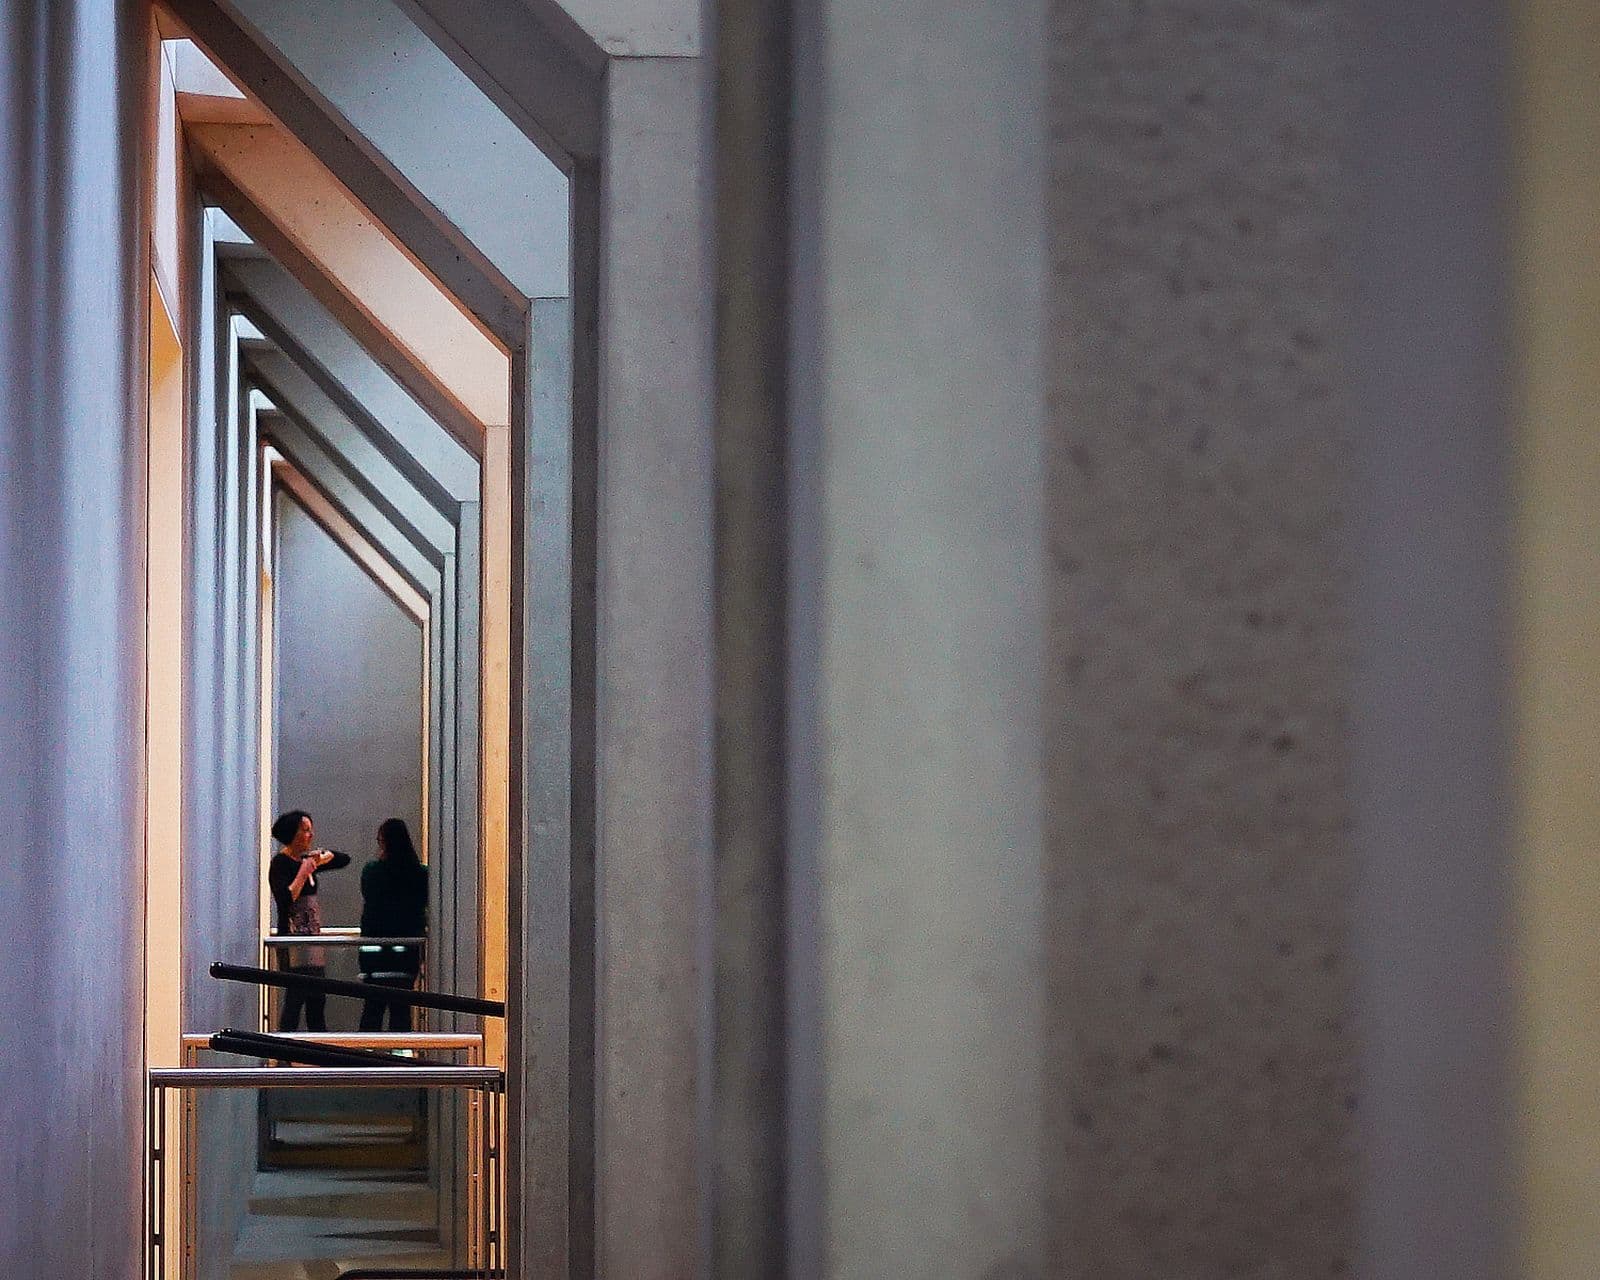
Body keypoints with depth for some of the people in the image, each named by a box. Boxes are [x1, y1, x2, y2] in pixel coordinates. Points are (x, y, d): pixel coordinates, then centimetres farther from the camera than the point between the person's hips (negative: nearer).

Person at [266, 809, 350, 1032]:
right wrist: (303, 874, -18)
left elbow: (344, 859, 19)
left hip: (312, 936, 9)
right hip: (293, 938, -9)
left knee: (317, 1001, 9)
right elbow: (286, 899, -21)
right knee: (295, 998, -11)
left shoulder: (307, 861, 13)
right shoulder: (280, 863, -9)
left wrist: (325, 855, 2)